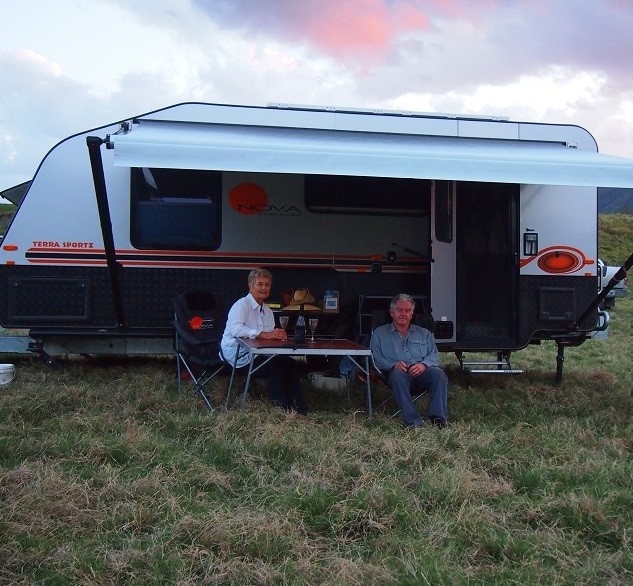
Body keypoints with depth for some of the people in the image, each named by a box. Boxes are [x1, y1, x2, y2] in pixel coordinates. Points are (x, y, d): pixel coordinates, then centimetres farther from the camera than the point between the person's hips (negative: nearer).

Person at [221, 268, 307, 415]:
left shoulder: (268, 311, 17)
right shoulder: (241, 305, -7)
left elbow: (270, 336, 8)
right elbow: (236, 329, -26)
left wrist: (278, 335, -17)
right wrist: (265, 334, -34)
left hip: (256, 353, 7)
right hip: (237, 355, -7)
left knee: (291, 363, -15)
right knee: (276, 364, -28)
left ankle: (300, 410, -14)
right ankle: (283, 408, -19)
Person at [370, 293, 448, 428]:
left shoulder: (424, 333, 28)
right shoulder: (380, 333, 21)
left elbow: (434, 356, 14)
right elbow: (375, 359, 7)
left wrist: (424, 364, -10)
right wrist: (393, 365, -13)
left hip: (421, 373, 2)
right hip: (397, 372, -2)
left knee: (438, 373, -30)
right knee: (398, 374, -38)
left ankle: (439, 417, -40)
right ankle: (413, 421, -48)